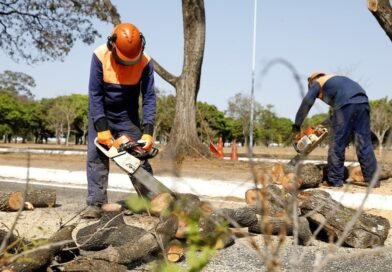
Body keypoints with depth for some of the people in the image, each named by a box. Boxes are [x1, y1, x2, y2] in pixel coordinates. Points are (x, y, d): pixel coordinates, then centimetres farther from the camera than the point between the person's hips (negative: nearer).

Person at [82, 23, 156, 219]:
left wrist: (148, 131, -28)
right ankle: (95, 204, -5)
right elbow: (95, 94, -20)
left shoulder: (145, 62, -21)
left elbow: (149, 98, -19)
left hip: (128, 116, 0)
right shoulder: (100, 56, -23)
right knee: (96, 157, -8)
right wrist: (102, 128, -26)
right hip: (100, 114, 0)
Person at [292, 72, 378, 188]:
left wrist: (297, 124, 5)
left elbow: (307, 102, 4)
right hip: (362, 102, 6)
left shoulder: (316, 83, 22)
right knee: (364, 143, 7)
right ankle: (372, 179, 4)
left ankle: (335, 180, 3)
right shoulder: (336, 79, 40)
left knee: (337, 144, 2)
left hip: (345, 104, -6)